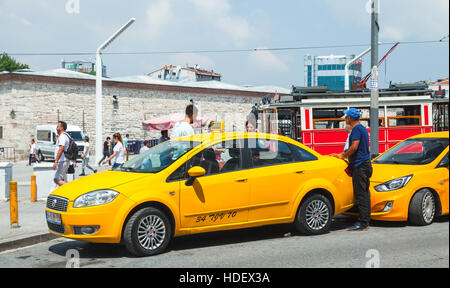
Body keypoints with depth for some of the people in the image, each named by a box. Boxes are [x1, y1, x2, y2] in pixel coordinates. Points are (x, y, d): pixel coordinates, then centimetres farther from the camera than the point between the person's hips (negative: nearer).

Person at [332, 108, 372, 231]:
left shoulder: (357, 129, -12)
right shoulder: (363, 129, 20)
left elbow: (354, 147, -21)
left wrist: (343, 156, -9)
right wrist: (343, 153, 22)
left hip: (359, 165, -10)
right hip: (365, 163, 10)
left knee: (360, 194, -9)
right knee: (364, 194, 11)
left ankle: (362, 223, -10)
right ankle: (365, 220, 14)